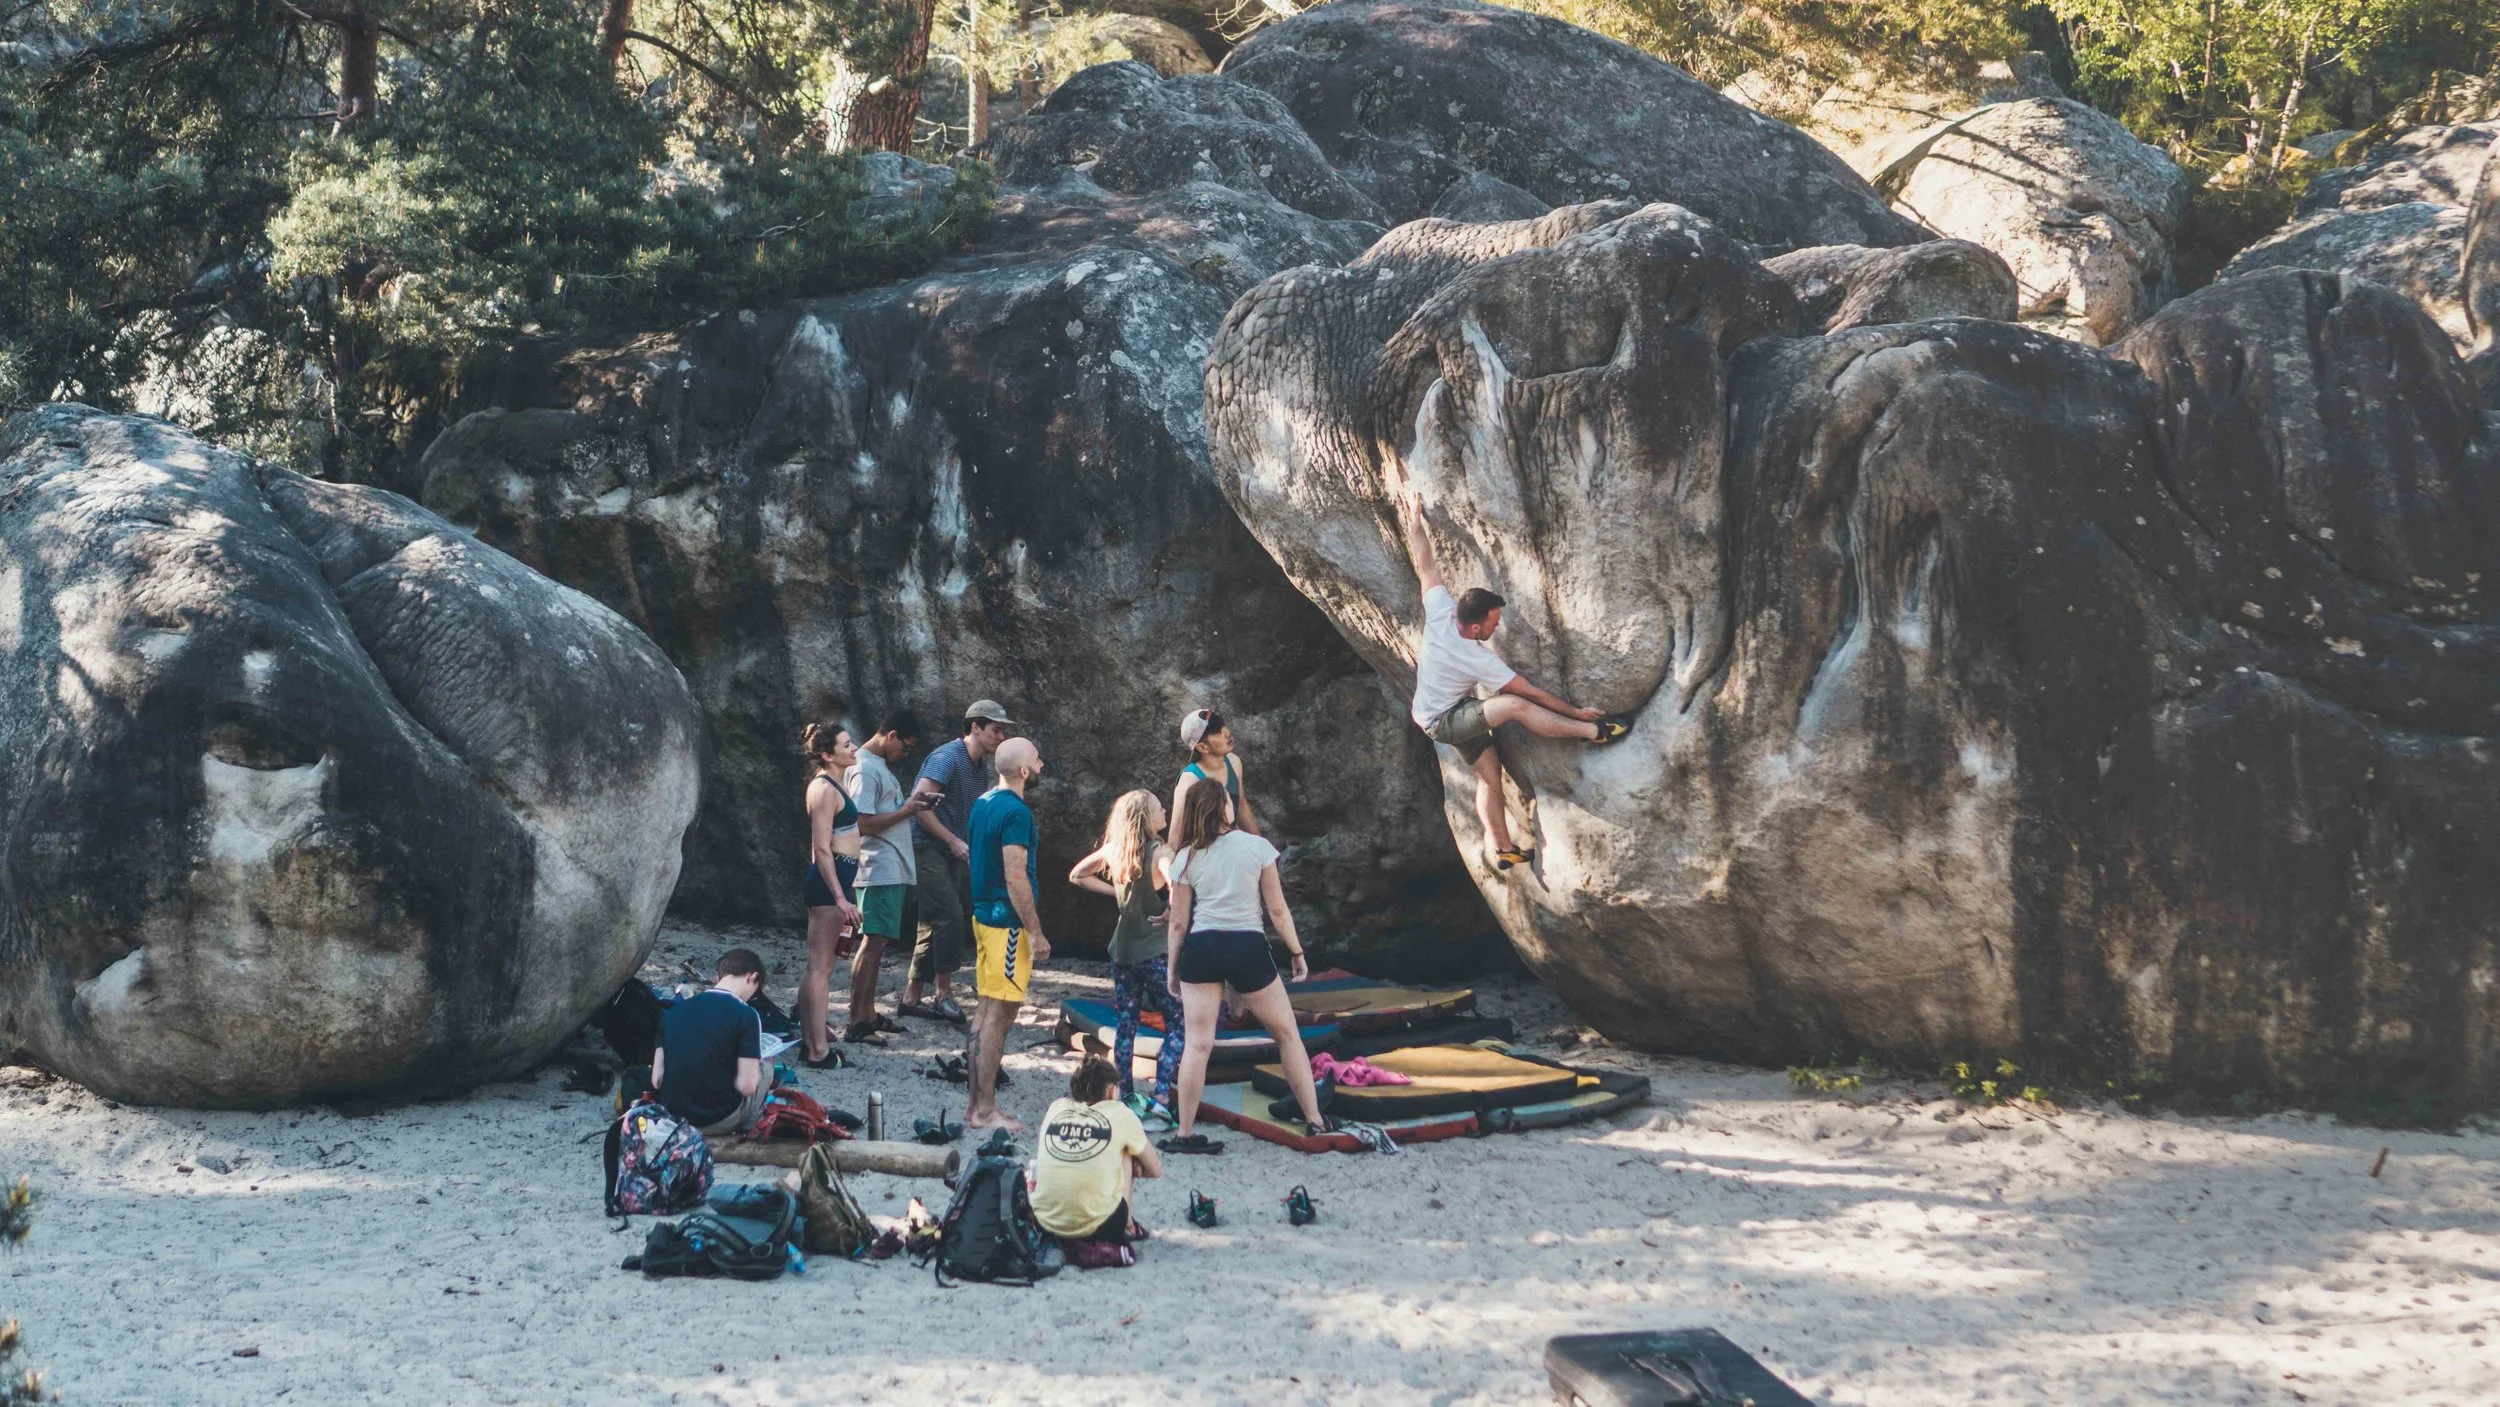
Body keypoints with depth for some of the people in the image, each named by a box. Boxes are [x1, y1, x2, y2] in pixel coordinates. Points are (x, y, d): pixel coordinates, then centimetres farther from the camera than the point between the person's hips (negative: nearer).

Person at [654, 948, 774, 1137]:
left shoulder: (675, 1010, 2)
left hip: (671, 1117, 5)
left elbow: (657, 1079, 3)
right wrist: (755, 1065, 6)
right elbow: (746, 1086, -16)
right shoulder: (745, 1015, -13)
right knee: (765, 1069, 22)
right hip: (718, 1120, -5)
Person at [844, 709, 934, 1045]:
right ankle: (856, 1023, -11)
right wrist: (905, 811, -15)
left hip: (892, 869, 10)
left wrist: (910, 806, 8)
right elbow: (863, 825, -20)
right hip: (879, 869, -10)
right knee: (872, 941, -11)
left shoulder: (879, 765, 17)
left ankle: (868, 1014, 17)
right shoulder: (865, 769, -15)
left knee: (876, 942, 12)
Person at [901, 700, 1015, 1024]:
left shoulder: (980, 767, 14)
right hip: (926, 848, -9)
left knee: (934, 924, 9)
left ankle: (912, 997, 14)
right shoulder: (947, 757, -14)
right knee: (950, 915, -16)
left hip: (951, 854, 9)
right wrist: (954, 841, -21)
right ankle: (944, 994, -9)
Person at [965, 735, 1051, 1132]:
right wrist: (1036, 932, -17)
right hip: (1007, 922, -10)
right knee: (999, 1016, -6)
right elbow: (1015, 878, -22)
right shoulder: (1016, 812, -18)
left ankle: (976, 1103, 19)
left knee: (988, 1013, 14)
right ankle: (985, 1111, -4)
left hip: (984, 915, 10)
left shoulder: (984, 803, 12)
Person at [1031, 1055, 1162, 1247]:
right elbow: (1156, 1170, 14)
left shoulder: (1056, 1107, 11)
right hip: (1096, 1228, -3)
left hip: (1044, 1223, 3)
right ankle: (1128, 1226, 17)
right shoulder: (1120, 1114, 3)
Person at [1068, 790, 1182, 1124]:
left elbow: (1077, 876, 15)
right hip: (1156, 952, -6)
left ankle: (1126, 1097, 15)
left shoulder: (1113, 849, 1)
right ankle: (1161, 1098, -9)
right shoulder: (1159, 854, -17)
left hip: (1122, 949, 6)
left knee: (1125, 1024, 13)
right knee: (1177, 1024, 2)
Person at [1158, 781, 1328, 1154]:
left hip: (1201, 949, 1)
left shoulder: (1187, 858, 1)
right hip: (1249, 948, -1)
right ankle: (1315, 1121, 15)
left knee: (1198, 1042, 2)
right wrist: (1297, 952, 10)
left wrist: (1173, 969, 13)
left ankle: (1185, 1134, 2)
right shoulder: (1257, 847, -3)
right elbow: (1277, 909, 0)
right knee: (1287, 1033, 13)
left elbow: (1179, 923, 3)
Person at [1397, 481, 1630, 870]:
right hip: (1442, 722, -9)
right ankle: (1594, 730, -32)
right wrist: (1577, 711, -17)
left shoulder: (1440, 613, -20)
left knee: (1489, 772, 10)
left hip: (1455, 712, 9)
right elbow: (1531, 692, -24)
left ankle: (1502, 848, 12)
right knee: (1514, 705, -32)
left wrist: (1414, 519, -2)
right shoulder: (1481, 661, -32)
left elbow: (1425, 566, -10)